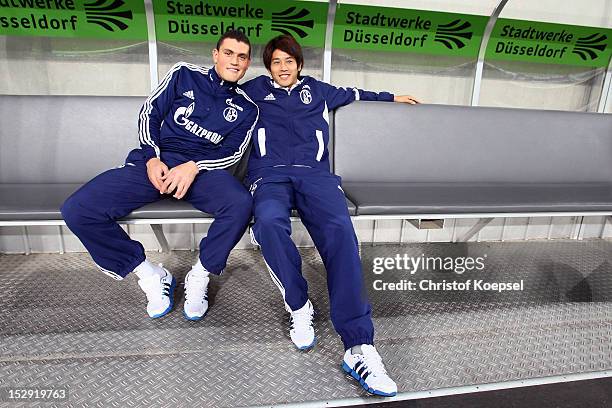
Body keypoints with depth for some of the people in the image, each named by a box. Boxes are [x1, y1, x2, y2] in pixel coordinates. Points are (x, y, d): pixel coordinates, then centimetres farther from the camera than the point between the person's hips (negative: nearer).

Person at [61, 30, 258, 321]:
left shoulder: (246, 109, 14)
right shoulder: (185, 75, 14)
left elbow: (233, 153, 4)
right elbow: (149, 112, 11)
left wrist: (194, 166, -14)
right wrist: (152, 157, -6)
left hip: (202, 168, -1)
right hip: (158, 162, 1)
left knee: (240, 203, -36)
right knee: (76, 210, -19)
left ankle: (199, 277, -11)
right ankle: (151, 275, -3)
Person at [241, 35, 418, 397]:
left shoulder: (318, 91, 31)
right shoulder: (255, 90, 27)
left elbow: (352, 94, 46)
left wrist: (390, 96, 54)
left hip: (315, 173, 1)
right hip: (270, 174, 0)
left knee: (340, 230, -32)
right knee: (269, 221, -39)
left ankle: (359, 347, -35)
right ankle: (299, 308, -16)